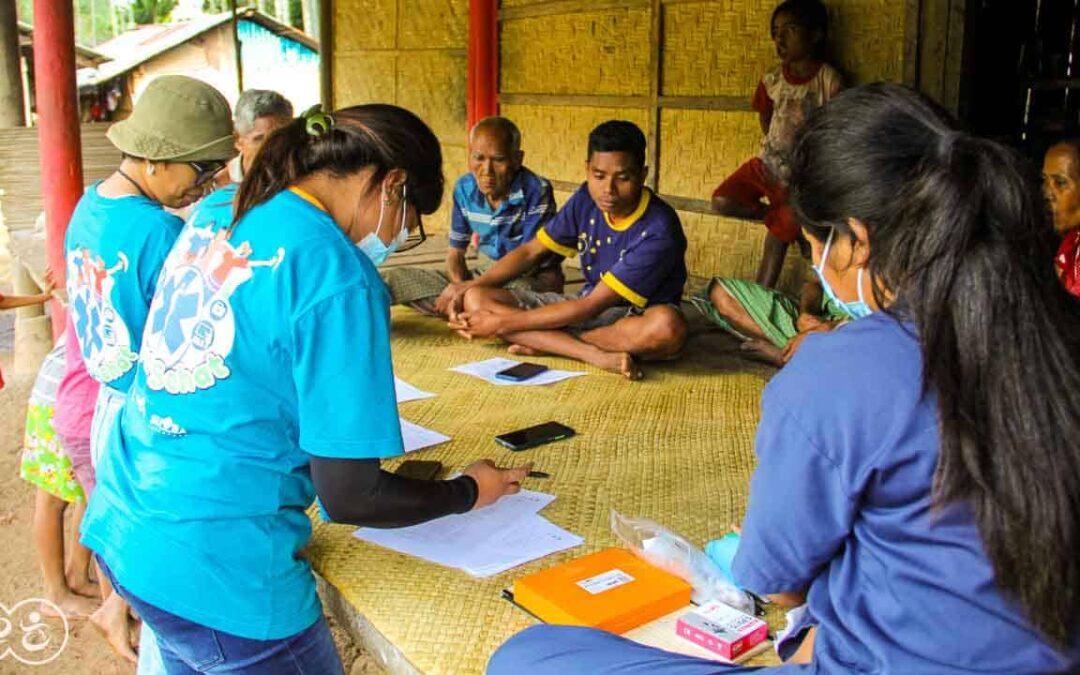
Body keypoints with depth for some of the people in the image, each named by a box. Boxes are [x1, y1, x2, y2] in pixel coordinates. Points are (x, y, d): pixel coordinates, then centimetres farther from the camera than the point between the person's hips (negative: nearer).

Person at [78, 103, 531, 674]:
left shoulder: (216, 212, 2)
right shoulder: (338, 277, -21)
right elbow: (350, 497, -17)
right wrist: (469, 492, -2)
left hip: (123, 529, 8)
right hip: (214, 574, -8)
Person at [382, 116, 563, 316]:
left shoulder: (537, 191, -18)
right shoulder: (465, 188, -1)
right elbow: (456, 252, 8)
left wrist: (470, 289, -23)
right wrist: (459, 284, -17)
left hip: (533, 278, -6)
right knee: (390, 279, -9)